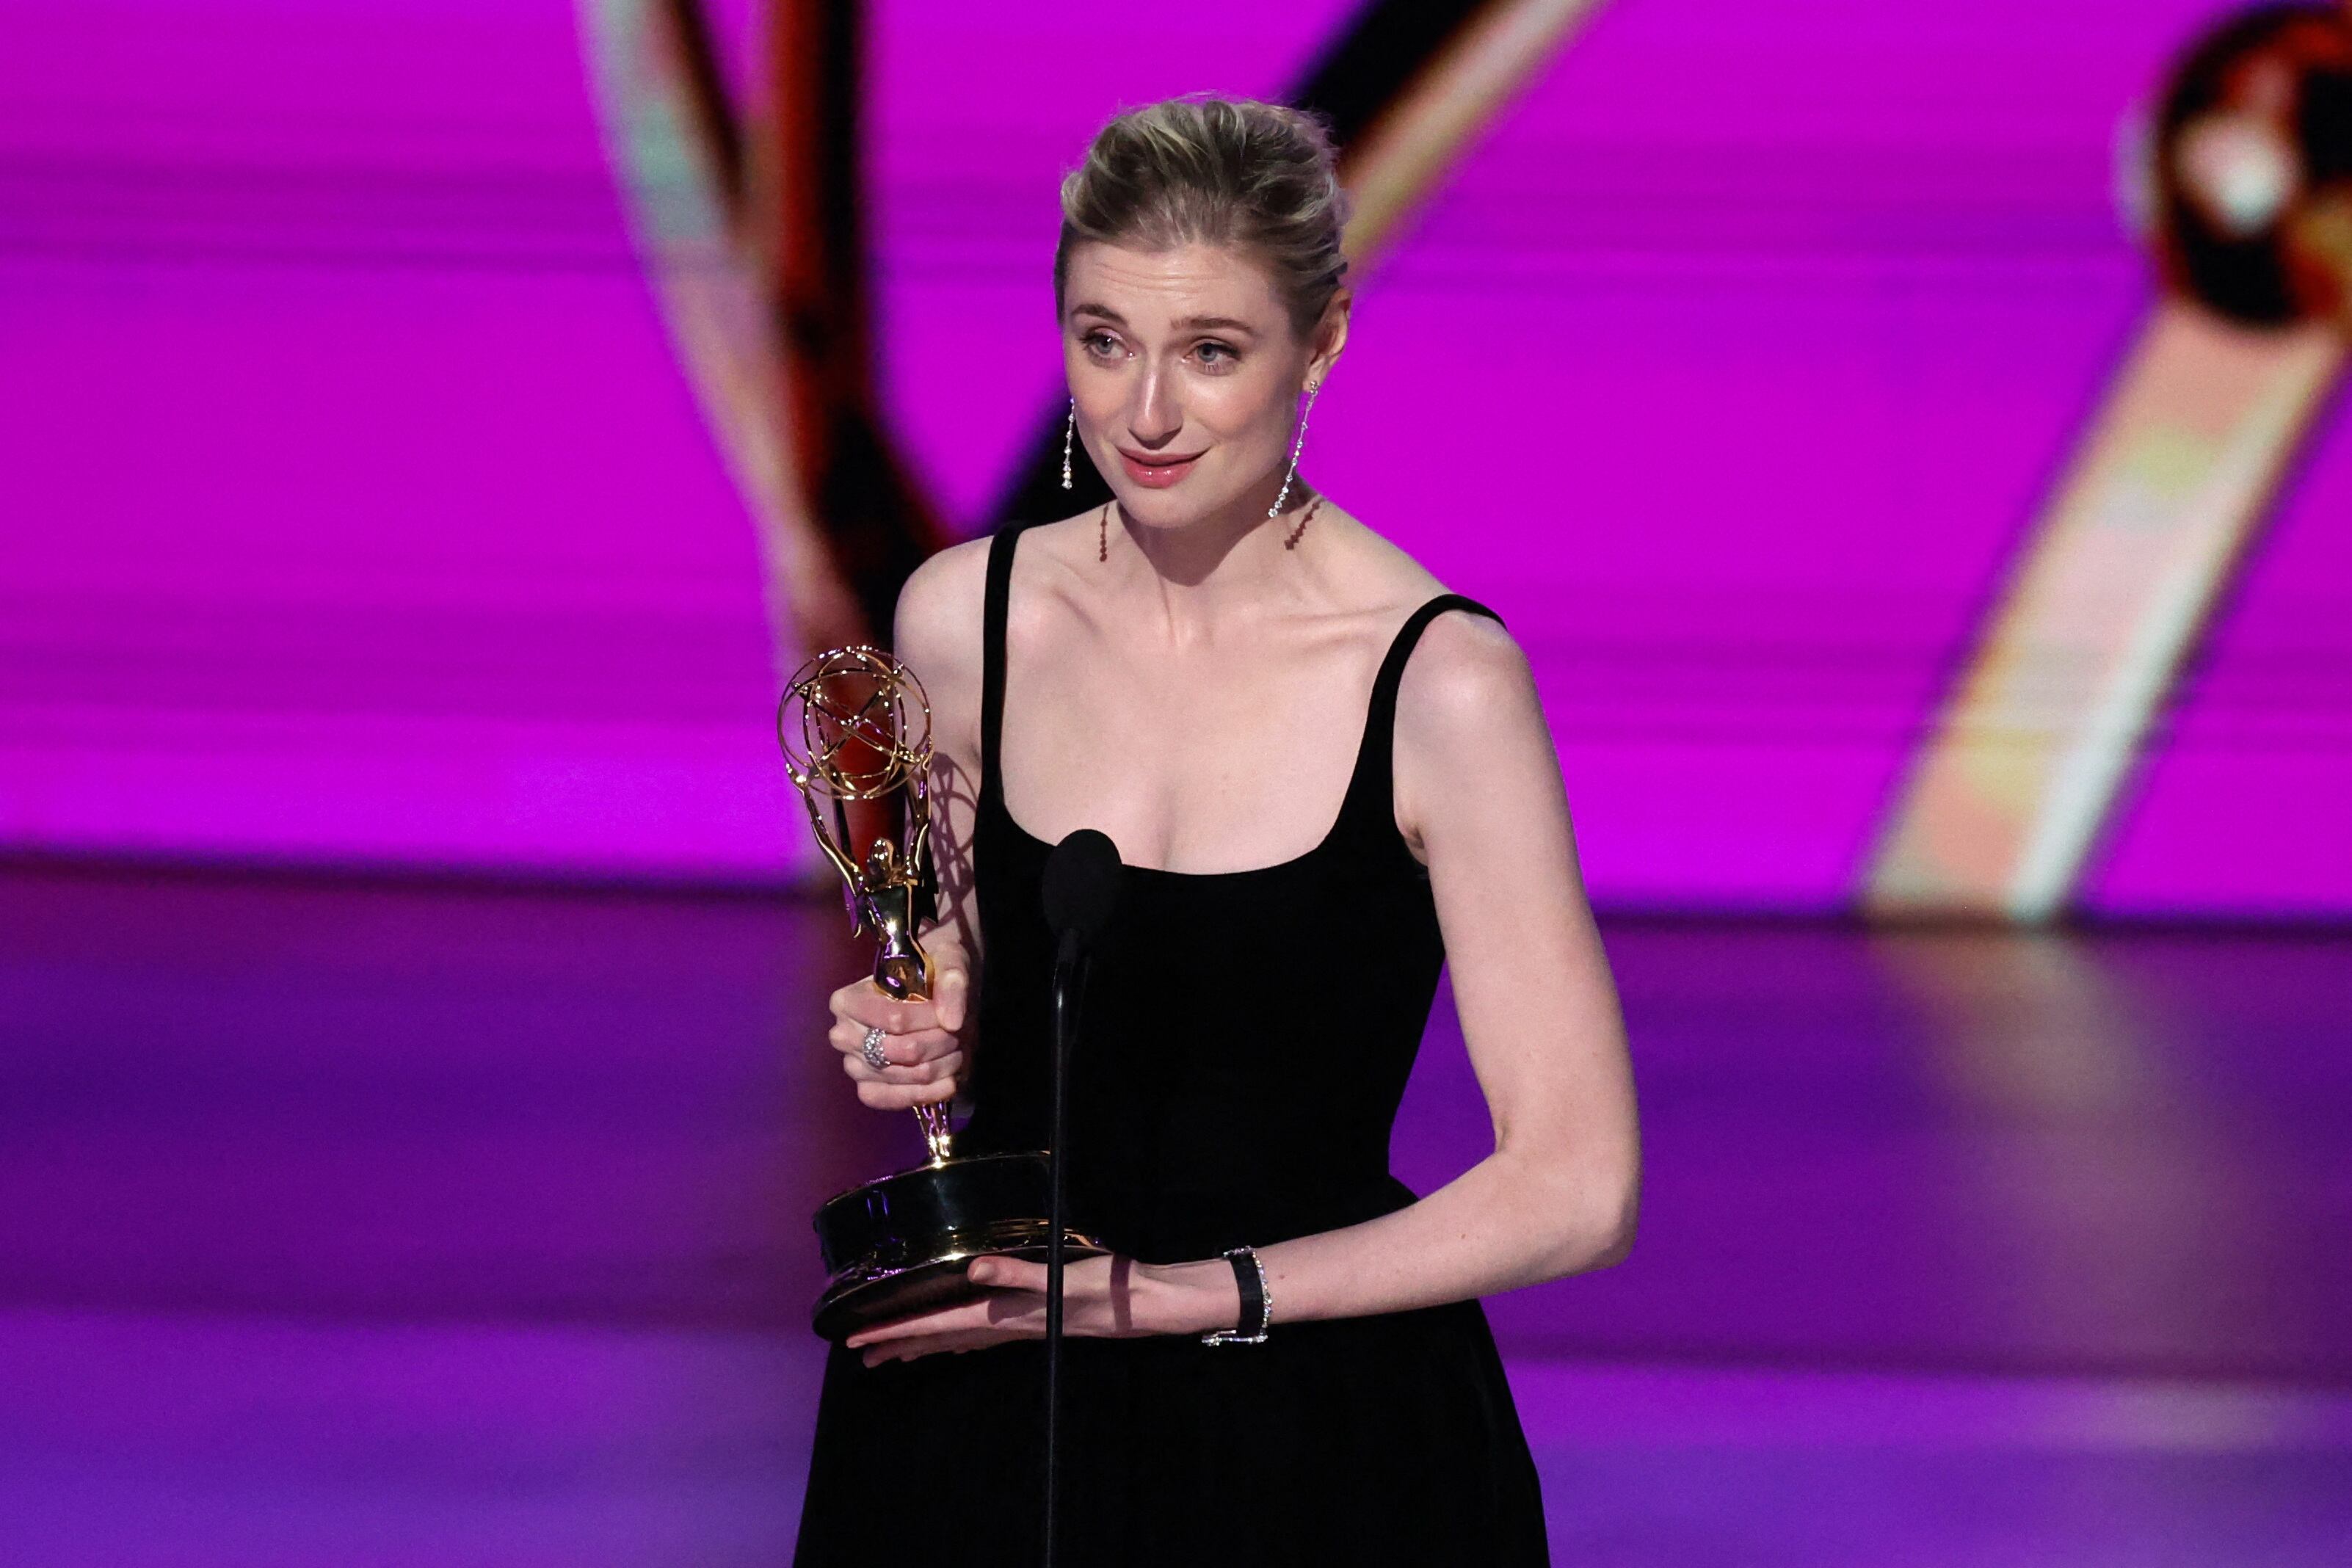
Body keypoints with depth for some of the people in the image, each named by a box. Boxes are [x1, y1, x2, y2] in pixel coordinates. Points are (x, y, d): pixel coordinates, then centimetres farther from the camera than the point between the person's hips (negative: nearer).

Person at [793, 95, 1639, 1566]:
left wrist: (1181, 1295, -17)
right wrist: (921, 1045, -7)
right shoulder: (963, 618, -2)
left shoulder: (1440, 682, -15)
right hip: (985, 1431, 3)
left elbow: (1577, 1187, -14)